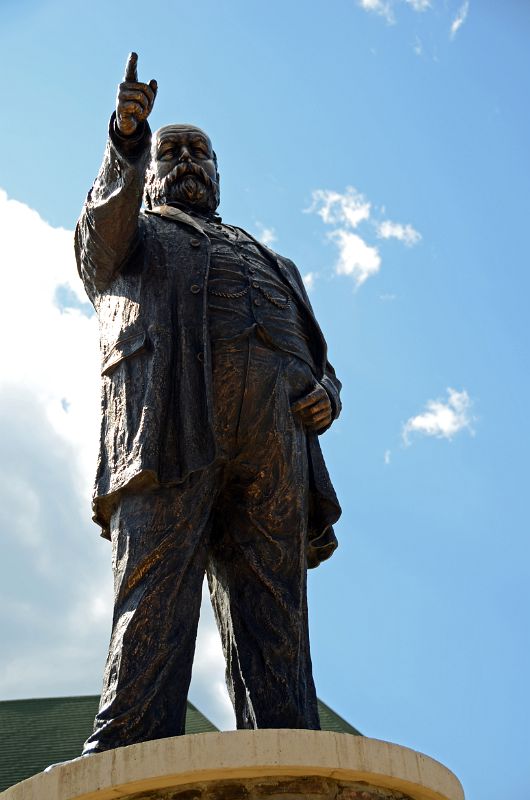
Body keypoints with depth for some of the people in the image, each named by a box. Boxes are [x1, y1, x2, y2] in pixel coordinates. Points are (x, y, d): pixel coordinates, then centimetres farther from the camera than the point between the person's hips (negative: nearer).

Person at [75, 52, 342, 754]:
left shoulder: (272, 263, 42)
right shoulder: (131, 238, 33)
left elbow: (317, 352, 30)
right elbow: (106, 228, 7)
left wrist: (325, 390, 5)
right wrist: (126, 144, -12)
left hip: (273, 421, 3)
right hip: (170, 404, -3)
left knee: (272, 604, -12)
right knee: (156, 586, -20)